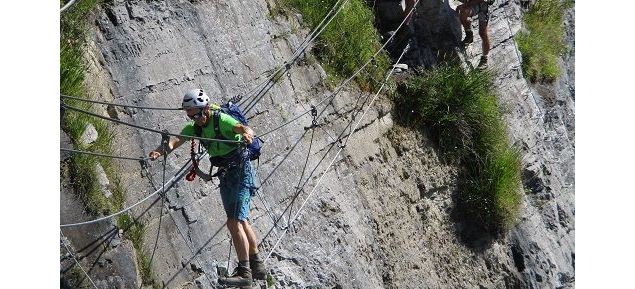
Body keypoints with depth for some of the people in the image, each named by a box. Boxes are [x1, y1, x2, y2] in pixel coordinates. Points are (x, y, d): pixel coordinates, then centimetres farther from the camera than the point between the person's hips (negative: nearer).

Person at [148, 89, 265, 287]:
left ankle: (244, 272, -15)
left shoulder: (221, 119, -17)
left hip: (241, 171, -9)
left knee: (234, 221, -17)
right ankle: (257, 266, 28)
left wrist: (246, 134, -59)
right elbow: (176, 140, -11)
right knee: (241, 221, 16)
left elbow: (242, 128, -34)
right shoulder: (194, 127, 4)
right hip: (225, 175, 9)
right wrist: (159, 151, -32)